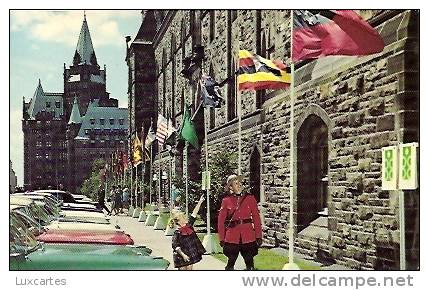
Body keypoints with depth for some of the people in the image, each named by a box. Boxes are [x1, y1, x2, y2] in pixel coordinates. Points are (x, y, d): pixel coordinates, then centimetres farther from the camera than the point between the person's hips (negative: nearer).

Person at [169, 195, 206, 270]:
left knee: (189, 269, 8)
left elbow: (194, 213, 1)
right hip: (181, 257, -6)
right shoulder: (177, 233, -16)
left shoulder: (189, 225, 1)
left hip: (191, 254, 6)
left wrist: (200, 202, 1)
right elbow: (175, 246, -18)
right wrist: (183, 255, -23)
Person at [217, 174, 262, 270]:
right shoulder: (226, 201, 2)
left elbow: (256, 218, 3)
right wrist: (222, 238, 2)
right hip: (232, 237, 0)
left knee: (249, 262, 4)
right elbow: (221, 221, 5)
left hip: (248, 236, 0)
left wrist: (258, 236, -1)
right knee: (231, 263, 4)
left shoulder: (250, 198, 3)